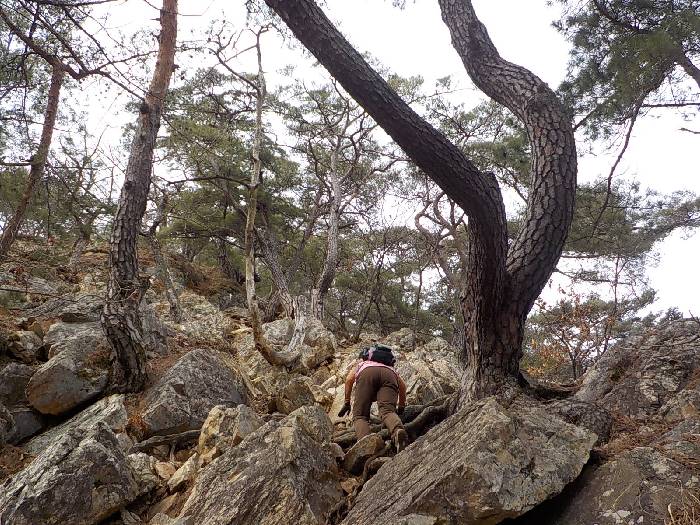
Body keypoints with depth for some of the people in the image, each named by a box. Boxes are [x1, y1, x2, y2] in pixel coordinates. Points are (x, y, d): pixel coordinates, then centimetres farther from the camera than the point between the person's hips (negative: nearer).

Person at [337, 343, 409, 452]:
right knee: (388, 411, -16)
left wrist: (347, 403, 24)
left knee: (360, 415, -4)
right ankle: (398, 431, -50)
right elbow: (402, 385, 31)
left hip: (367, 373, -2)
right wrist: (401, 407, 42)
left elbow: (349, 379, 20)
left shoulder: (361, 362, 41)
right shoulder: (391, 367, 46)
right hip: (389, 374, 2)